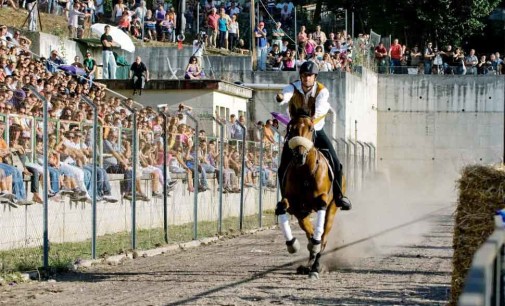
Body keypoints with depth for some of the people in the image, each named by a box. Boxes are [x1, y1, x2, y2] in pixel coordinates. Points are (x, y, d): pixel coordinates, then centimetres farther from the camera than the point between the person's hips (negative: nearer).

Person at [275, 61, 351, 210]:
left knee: (335, 164, -6)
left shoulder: (322, 91, -15)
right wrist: (281, 98, -64)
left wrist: (317, 113, -59)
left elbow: (322, 105, -36)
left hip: (316, 130, 0)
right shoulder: (292, 88, -15)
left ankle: (338, 196, 12)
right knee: (283, 168, -8)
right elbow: (286, 95, -39)